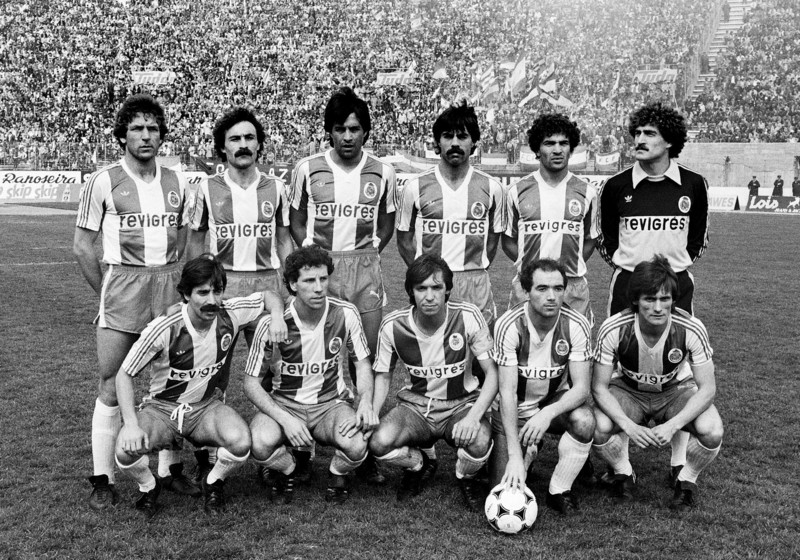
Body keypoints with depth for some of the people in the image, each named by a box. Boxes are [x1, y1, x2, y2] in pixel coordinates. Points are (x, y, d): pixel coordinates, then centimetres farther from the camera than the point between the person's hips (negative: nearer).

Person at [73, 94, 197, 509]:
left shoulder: (176, 182, 9)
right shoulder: (104, 182, -2)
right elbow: (82, 246, 0)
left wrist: (173, 280, 8)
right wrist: (107, 294, 0)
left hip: (168, 285, 4)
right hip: (122, 284, -4)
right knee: (112, 387, -3)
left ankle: (169, 468, 20)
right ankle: (102, 479, 7)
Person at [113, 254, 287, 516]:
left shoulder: (231, 313, -13)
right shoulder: (164, 329, -22)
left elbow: (270, 296, 6)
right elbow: (124, 374, -13)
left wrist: (278, 318, -17)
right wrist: (131, 424, -24)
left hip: (207, 406, 2)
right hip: (162, 408, -2)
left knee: (240, 441, -29)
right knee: (126, 451, -29)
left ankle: (213, 483, 6)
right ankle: (149, 487, 8)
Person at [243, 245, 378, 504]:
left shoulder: (346, 313, -12)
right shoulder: (272, 323, -17)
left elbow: (362, 363, 3)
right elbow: (251, 382, -10)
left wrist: (366, 401, -17)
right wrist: (285, 418, -24)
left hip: (331, 403, 1)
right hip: (283, 403, 0)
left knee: (356, 445, -31)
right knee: (260, 444, -33)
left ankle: (337, 475, 7)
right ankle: (287, 470, 6)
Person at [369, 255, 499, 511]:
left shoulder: (468, 317, -16)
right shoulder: (393, 325, -11)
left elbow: (492, 372, -13)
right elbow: (383, 376, 4)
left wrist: (474, 416, -29)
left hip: (462, 403, -1)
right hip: (415, 404, 2)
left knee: (479, 442, -35)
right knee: (379, 443, -29)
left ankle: (465, 479, 6)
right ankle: (419, 466, 10)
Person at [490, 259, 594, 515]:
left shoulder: (577, 325, -18)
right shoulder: (509, 325, -23)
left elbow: (581, 387, -19)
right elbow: (508, 391, -25)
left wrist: (548, 413, -39)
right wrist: (515, 455, -31)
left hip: (556, 401, 2)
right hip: (514, 408, -2)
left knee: (584, 421, -32)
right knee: (507, 488, -14)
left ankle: (559, 491, -7)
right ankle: (526, 453, 22)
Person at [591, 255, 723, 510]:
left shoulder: (692, 329, -28)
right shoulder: (613, 329, -28)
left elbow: (707, 388, -21)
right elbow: (599, 386, -19)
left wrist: (672, 425, -35)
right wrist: (628, 425, -34)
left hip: (676, 390, 0)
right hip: (628, 390, 0)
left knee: (712, 431, -29)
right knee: (600, 426, -30)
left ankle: (687, 480, 4)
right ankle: (623, 473, 4)